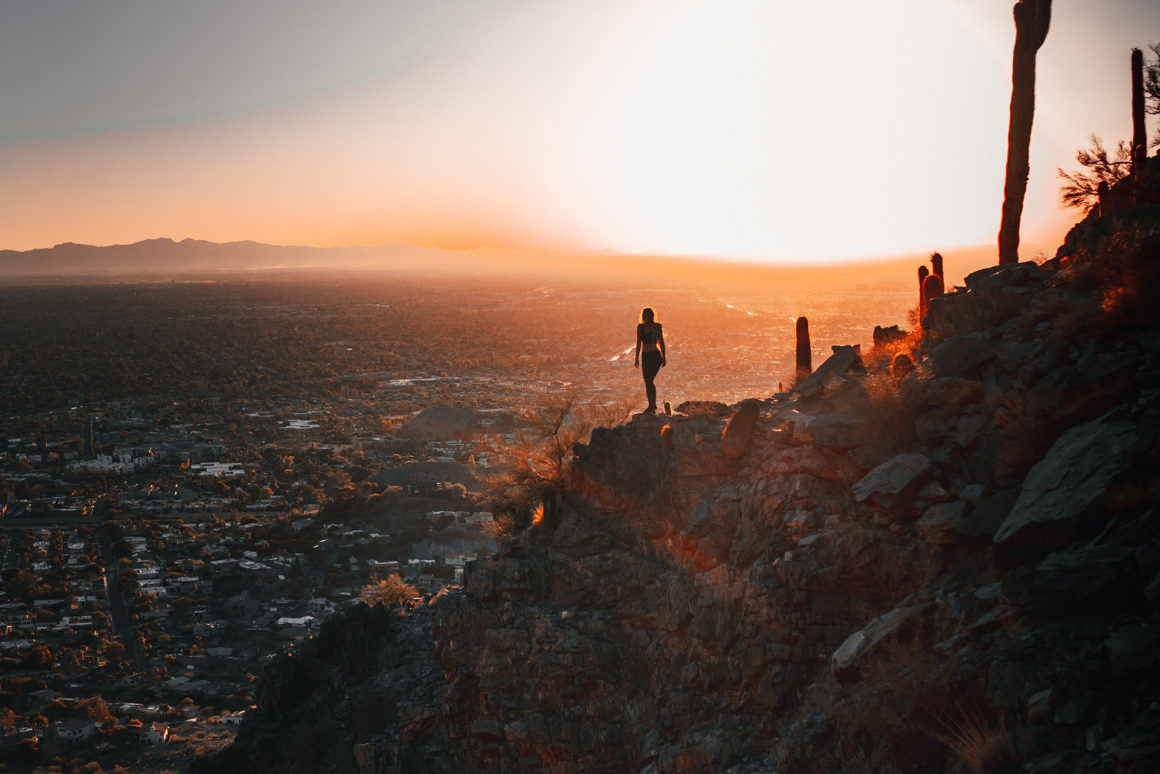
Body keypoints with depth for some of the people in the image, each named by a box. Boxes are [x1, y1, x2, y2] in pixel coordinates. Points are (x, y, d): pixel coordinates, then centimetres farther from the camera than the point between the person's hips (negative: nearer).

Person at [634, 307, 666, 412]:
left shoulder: (657, 326, -4)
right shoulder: (640, 327, 7)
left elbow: (661, 342, 1)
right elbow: (638, 343, 14)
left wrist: (663, 358, -1)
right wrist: (637, 358, 12)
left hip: (655, 356, -5)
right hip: (645, 356, 5)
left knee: (649, 381, -15)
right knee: (647, 382, 6)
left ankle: (652, 404, -8)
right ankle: (652, 405, 16)